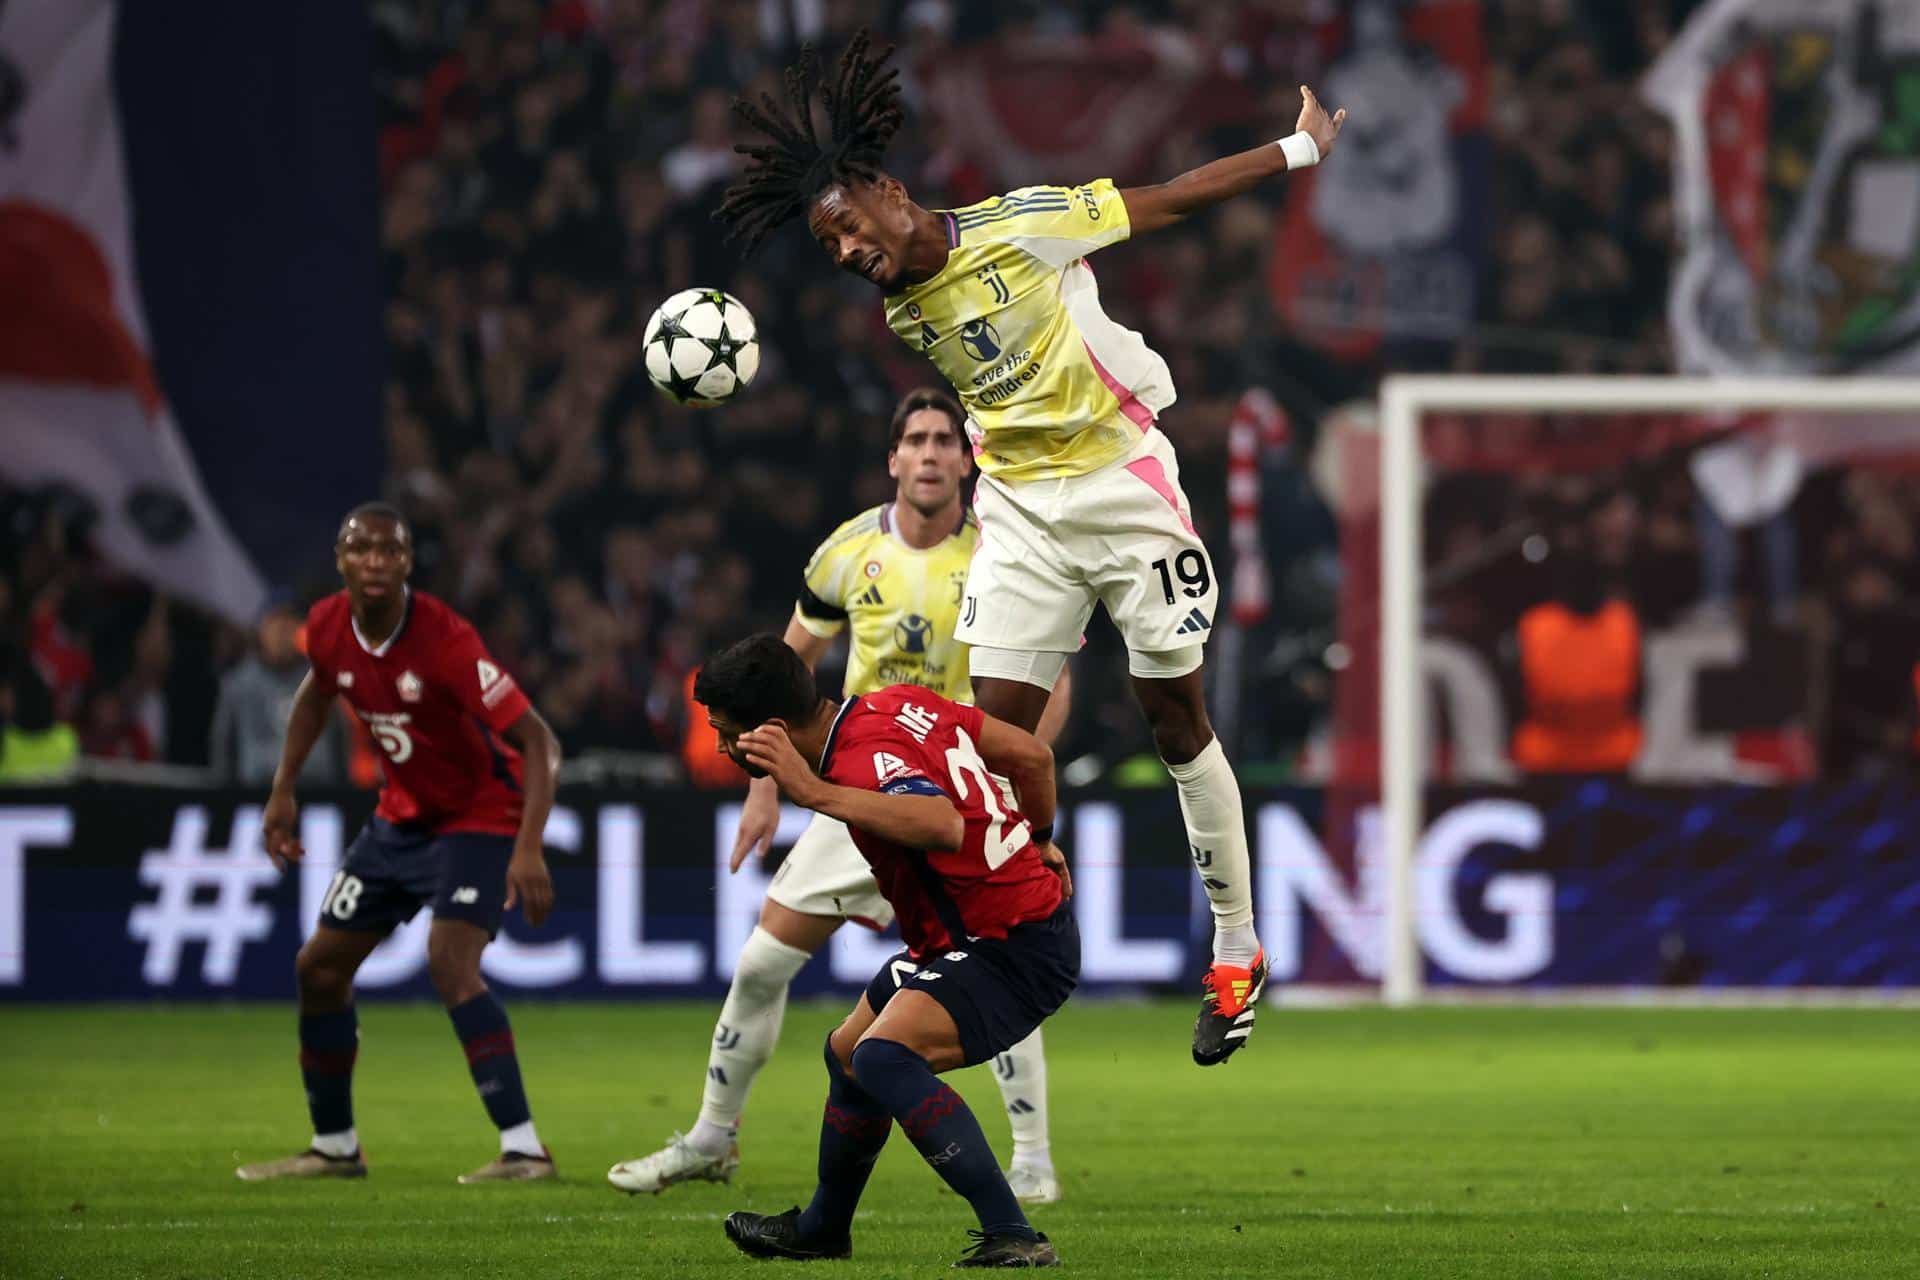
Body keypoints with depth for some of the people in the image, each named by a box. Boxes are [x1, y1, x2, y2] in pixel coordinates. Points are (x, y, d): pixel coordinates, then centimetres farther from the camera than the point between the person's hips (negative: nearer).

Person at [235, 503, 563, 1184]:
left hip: (480, 815, -8)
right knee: (319, 967, 10)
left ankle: (523, 1147, -29)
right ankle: (334, 1146, 26)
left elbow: (539, 742, -31)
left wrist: (529, 849, -42)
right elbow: (318, 689, 17)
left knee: (450, 963, -28)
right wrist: (283, 789, 13)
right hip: (403, 815, 8)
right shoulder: (328, 627, -10)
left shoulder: (446, 640, -30)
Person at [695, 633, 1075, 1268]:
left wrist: (816, 793, -49)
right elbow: (1032, 754, 8)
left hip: (1015, 952, -11)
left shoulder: (867, 761, -27)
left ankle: (1012, 1238, -33)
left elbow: (945, 826, -49)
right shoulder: (899, 703, 0)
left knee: (883, 1056, -31)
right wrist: (1037, 843, 26)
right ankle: (821, 1229, 49)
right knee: (847, 1054, 26)